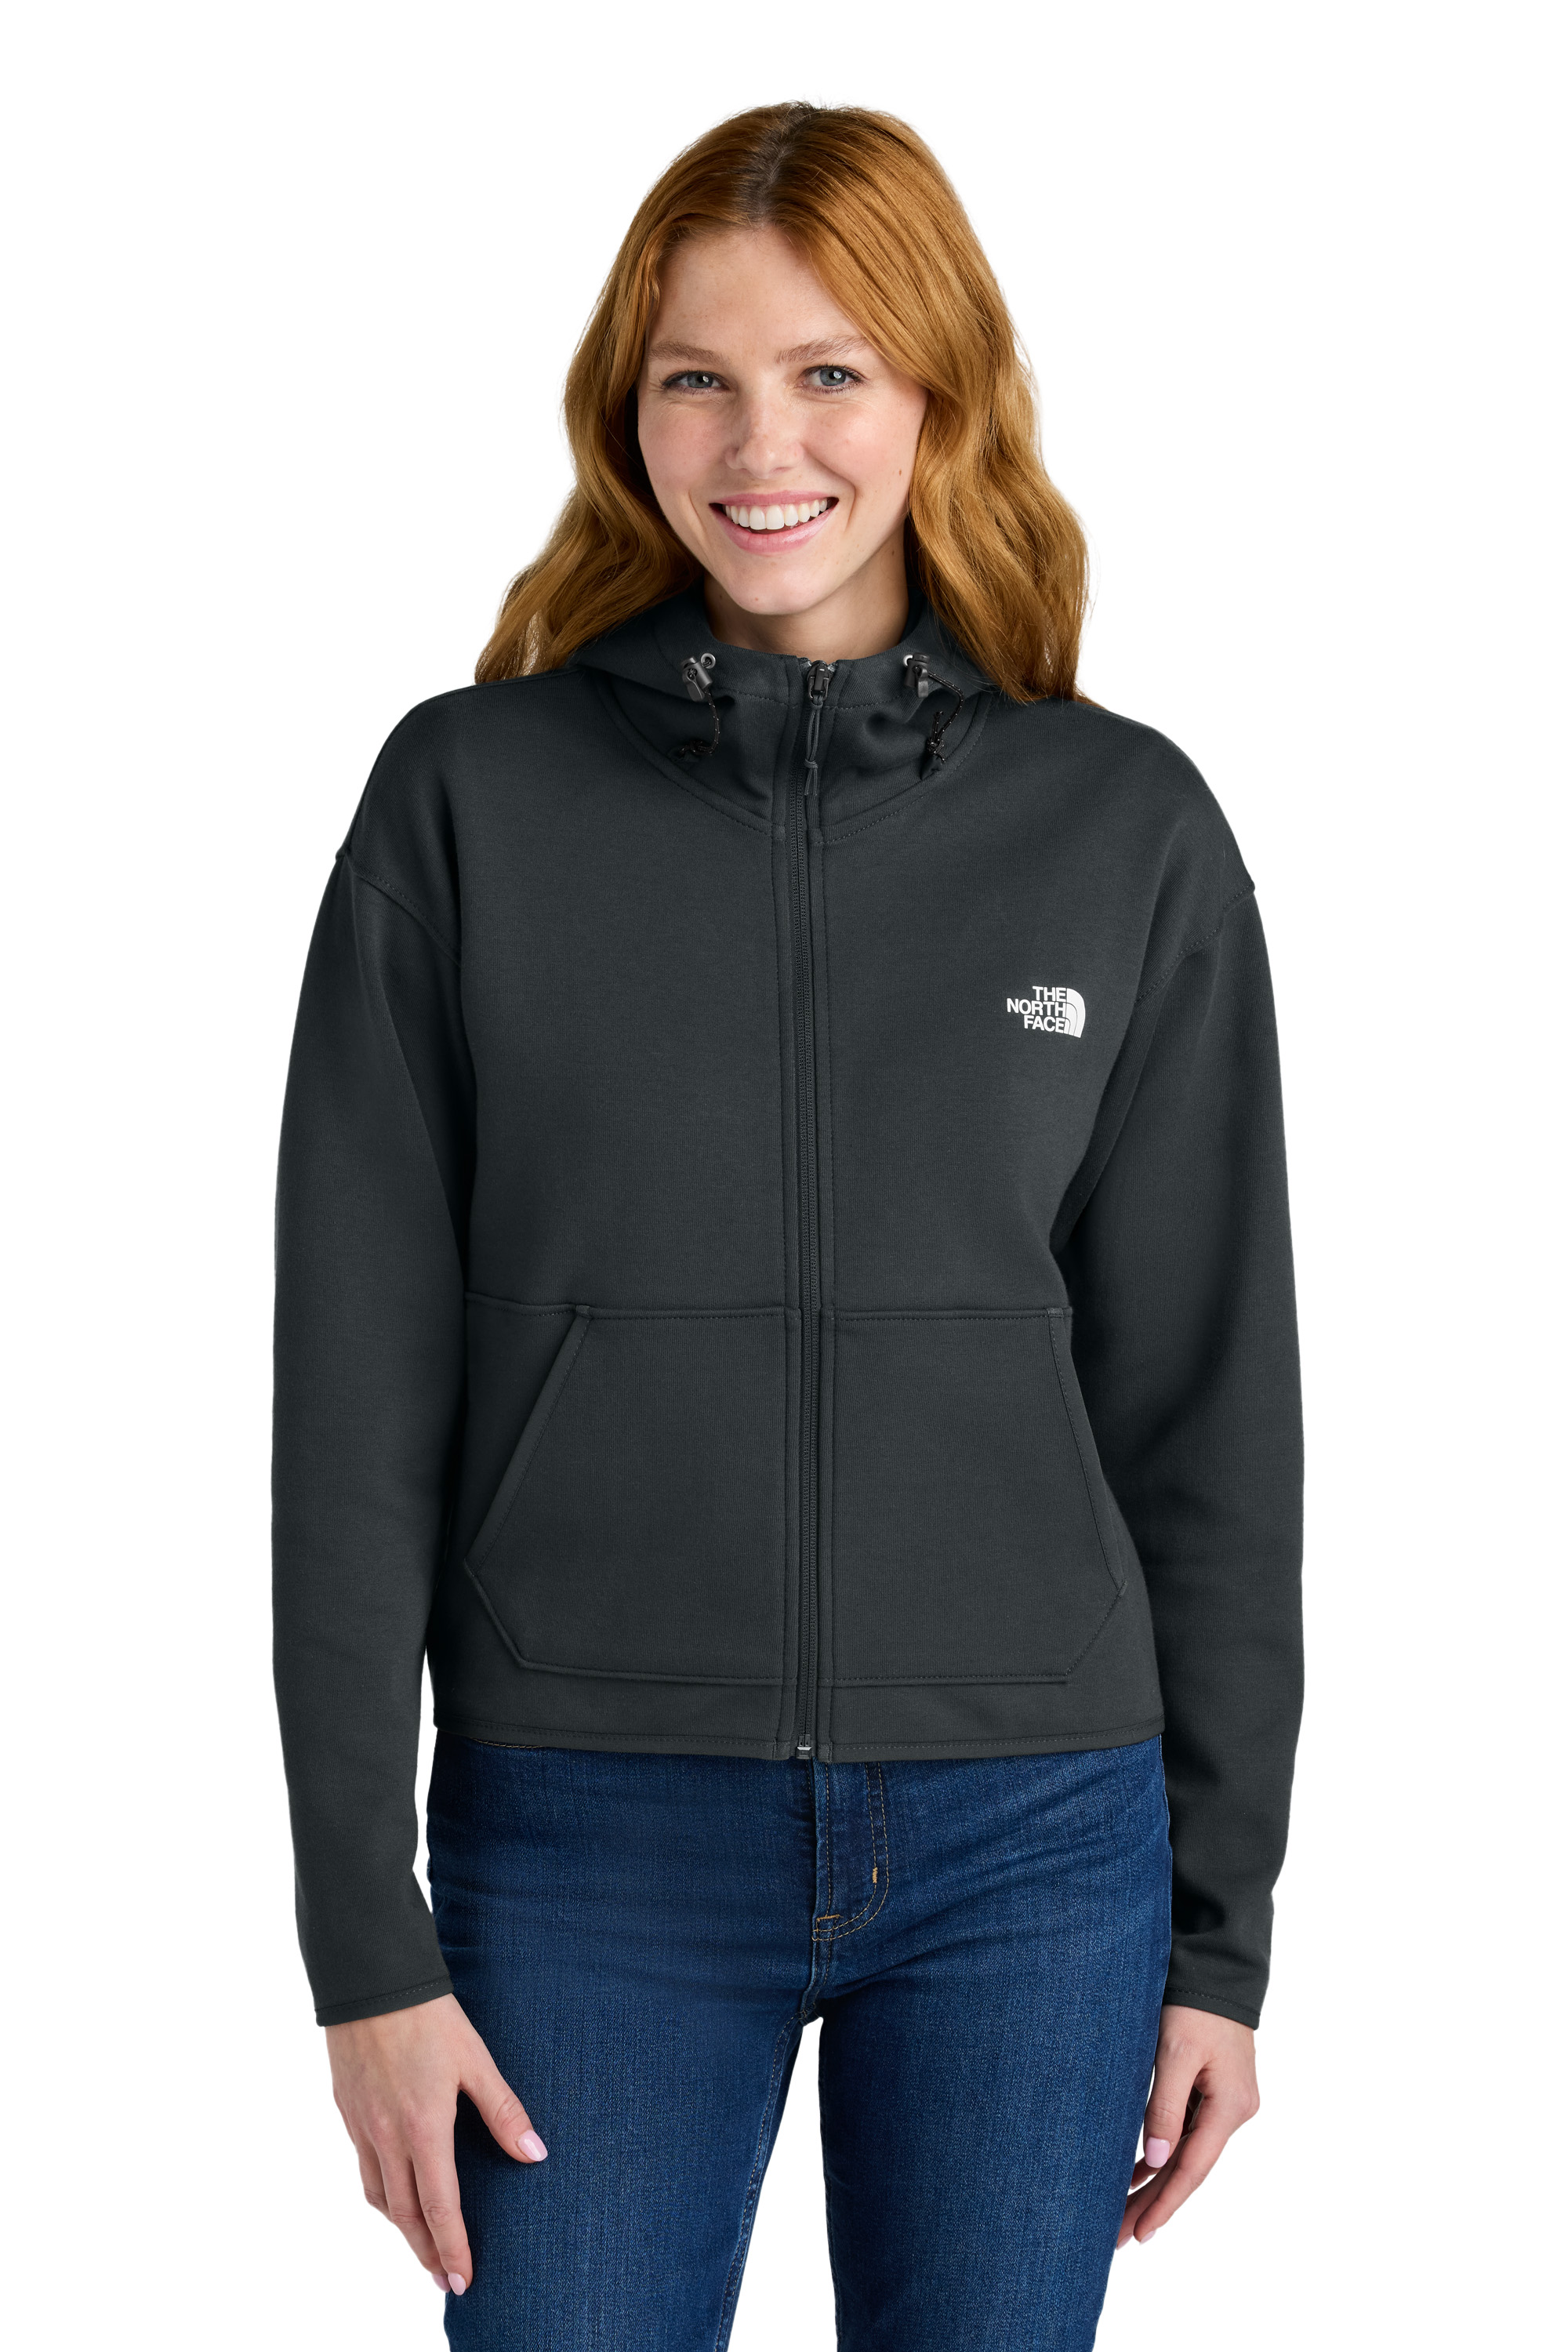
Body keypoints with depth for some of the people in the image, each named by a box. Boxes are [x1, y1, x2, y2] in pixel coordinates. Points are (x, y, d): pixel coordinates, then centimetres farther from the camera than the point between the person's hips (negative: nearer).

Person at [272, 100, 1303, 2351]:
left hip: (1031, 1842, 1)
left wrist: (1224, 1923, 5)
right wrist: (366, 1934, -4)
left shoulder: (1128, 830, 2)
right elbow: (357, 1401, -1)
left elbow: (1207, 1402, 6)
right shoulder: (470, 798, -1)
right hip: (593, 1846, -1)